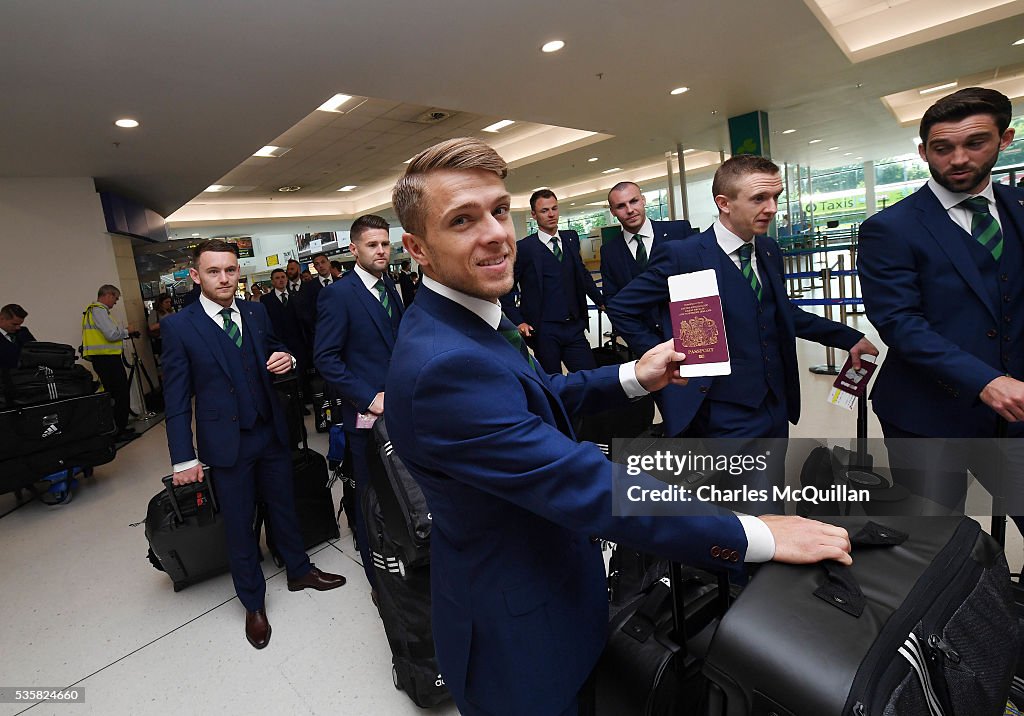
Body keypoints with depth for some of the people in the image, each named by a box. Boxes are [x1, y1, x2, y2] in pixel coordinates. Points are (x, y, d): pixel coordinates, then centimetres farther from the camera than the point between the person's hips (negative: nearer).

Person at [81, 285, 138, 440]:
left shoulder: (94, 310, 20)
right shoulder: (98, 310, -12)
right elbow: (112, 334, -21)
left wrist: (124, 332, 13)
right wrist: (127, 331, -4)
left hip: (101, 359, 10)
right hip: (107, 359, -10)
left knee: (113, 394, 15)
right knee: (121, 394, -6)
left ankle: (117, 428, 22)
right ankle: (119, 431, -2)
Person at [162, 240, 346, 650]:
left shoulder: (256, 312, 1)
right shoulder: (178, 327, -9)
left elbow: (274, 353, 13)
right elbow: (177, 400, -8)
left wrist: (286, 360, -12)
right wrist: (184, 458, -9)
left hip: (272, 432, 4)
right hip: (227, 442, -3)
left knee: (284, 506, 19)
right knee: (239, 524, 12)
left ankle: (299, 571, 42)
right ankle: (253, 603, 33)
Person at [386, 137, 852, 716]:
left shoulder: (471, 317, -2)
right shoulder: (443, 364, -34)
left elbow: (534, 396, 10)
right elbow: (585, 487, -34)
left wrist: (633, 377, 0)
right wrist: (757, 536, -25)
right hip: (518, 635, -8)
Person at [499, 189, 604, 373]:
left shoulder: (571, 238, 11)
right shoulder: (525, 248, -4)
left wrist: (601, 301, 20)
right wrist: (518, 321, -10)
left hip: (575, 327, 5)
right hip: (543, 331, -4)